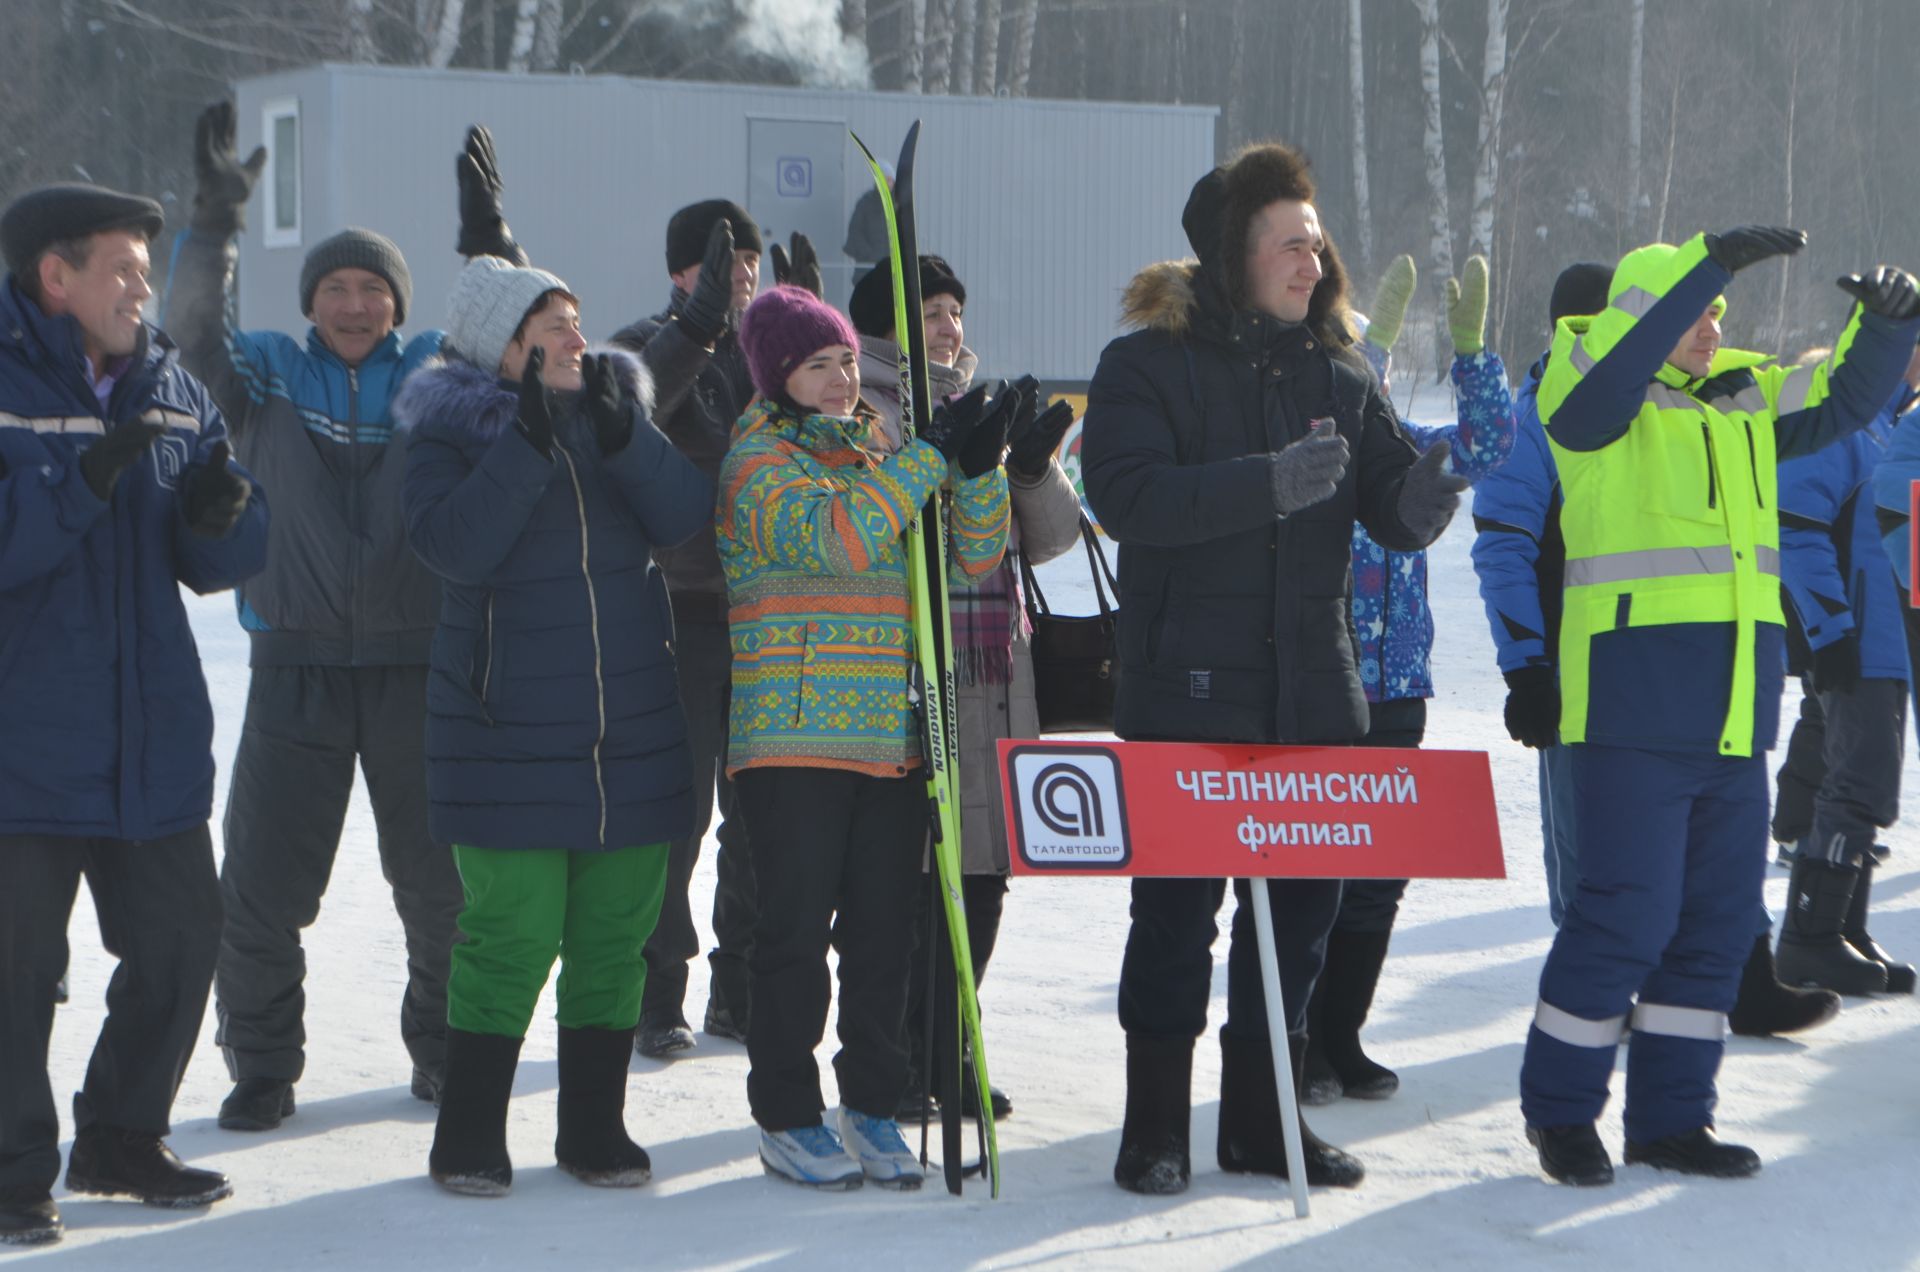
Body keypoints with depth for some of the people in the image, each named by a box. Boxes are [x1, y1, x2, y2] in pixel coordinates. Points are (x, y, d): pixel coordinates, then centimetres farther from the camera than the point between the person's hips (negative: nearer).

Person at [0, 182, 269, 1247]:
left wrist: (221, 510, -12)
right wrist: (86, 481, -27)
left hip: (155, 740, 6)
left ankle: (121, 1140, 30)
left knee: (179, 942, 13)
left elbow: (223, 562, 10)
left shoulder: (174, 392, 9)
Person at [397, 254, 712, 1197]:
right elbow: (453, 545, -18)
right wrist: (529, 442, -23)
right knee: (511, 928, -8)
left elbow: (684, 516, -5)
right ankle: (469, 1135, 6)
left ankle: (594, 1127, 19)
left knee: (616, 926, 6)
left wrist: (622, 436, -20)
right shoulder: (448, 433, -1)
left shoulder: (618, 406, 10)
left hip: (631, 722, 4)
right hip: (511, 730, -4)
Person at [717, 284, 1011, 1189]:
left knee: (884, 929, 7)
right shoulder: (758, 460, -3)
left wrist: (979, 467, -6)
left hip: (894, 736, 6)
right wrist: (929, 457, -18)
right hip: (794, 737, -5)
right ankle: (787, 1117, 7)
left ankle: (872, 1105, 17)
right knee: (798, 928, -2)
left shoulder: (883, 453, 17)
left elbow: (971, 556, 11)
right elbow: (836, 538, -21)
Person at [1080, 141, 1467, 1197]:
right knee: (1178, 909, -1)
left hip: (1312, 691, 5)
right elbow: (1124, 495, -20)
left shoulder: (1337, 374, 10)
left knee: (1301, 903, 10)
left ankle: (1263, 1117, 23)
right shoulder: (1149, 363, -5)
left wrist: (1419, 497, -16)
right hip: (1187, 691, -5)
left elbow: (1389, 508, 8)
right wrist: (1268, 483, -29)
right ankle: (1156, 1128, 10)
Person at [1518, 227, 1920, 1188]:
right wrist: (1709, 259, -29)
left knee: (1720, 918, 10)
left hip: (1734, 714, 7)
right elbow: (1619, 345, -23)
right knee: (1626, 914, -6)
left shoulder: (1747, 400, 17)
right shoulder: (1596, 394, -3)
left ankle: (1671, 1116, 20)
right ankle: (1560, 1106, 10)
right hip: (1633, 705, -7)